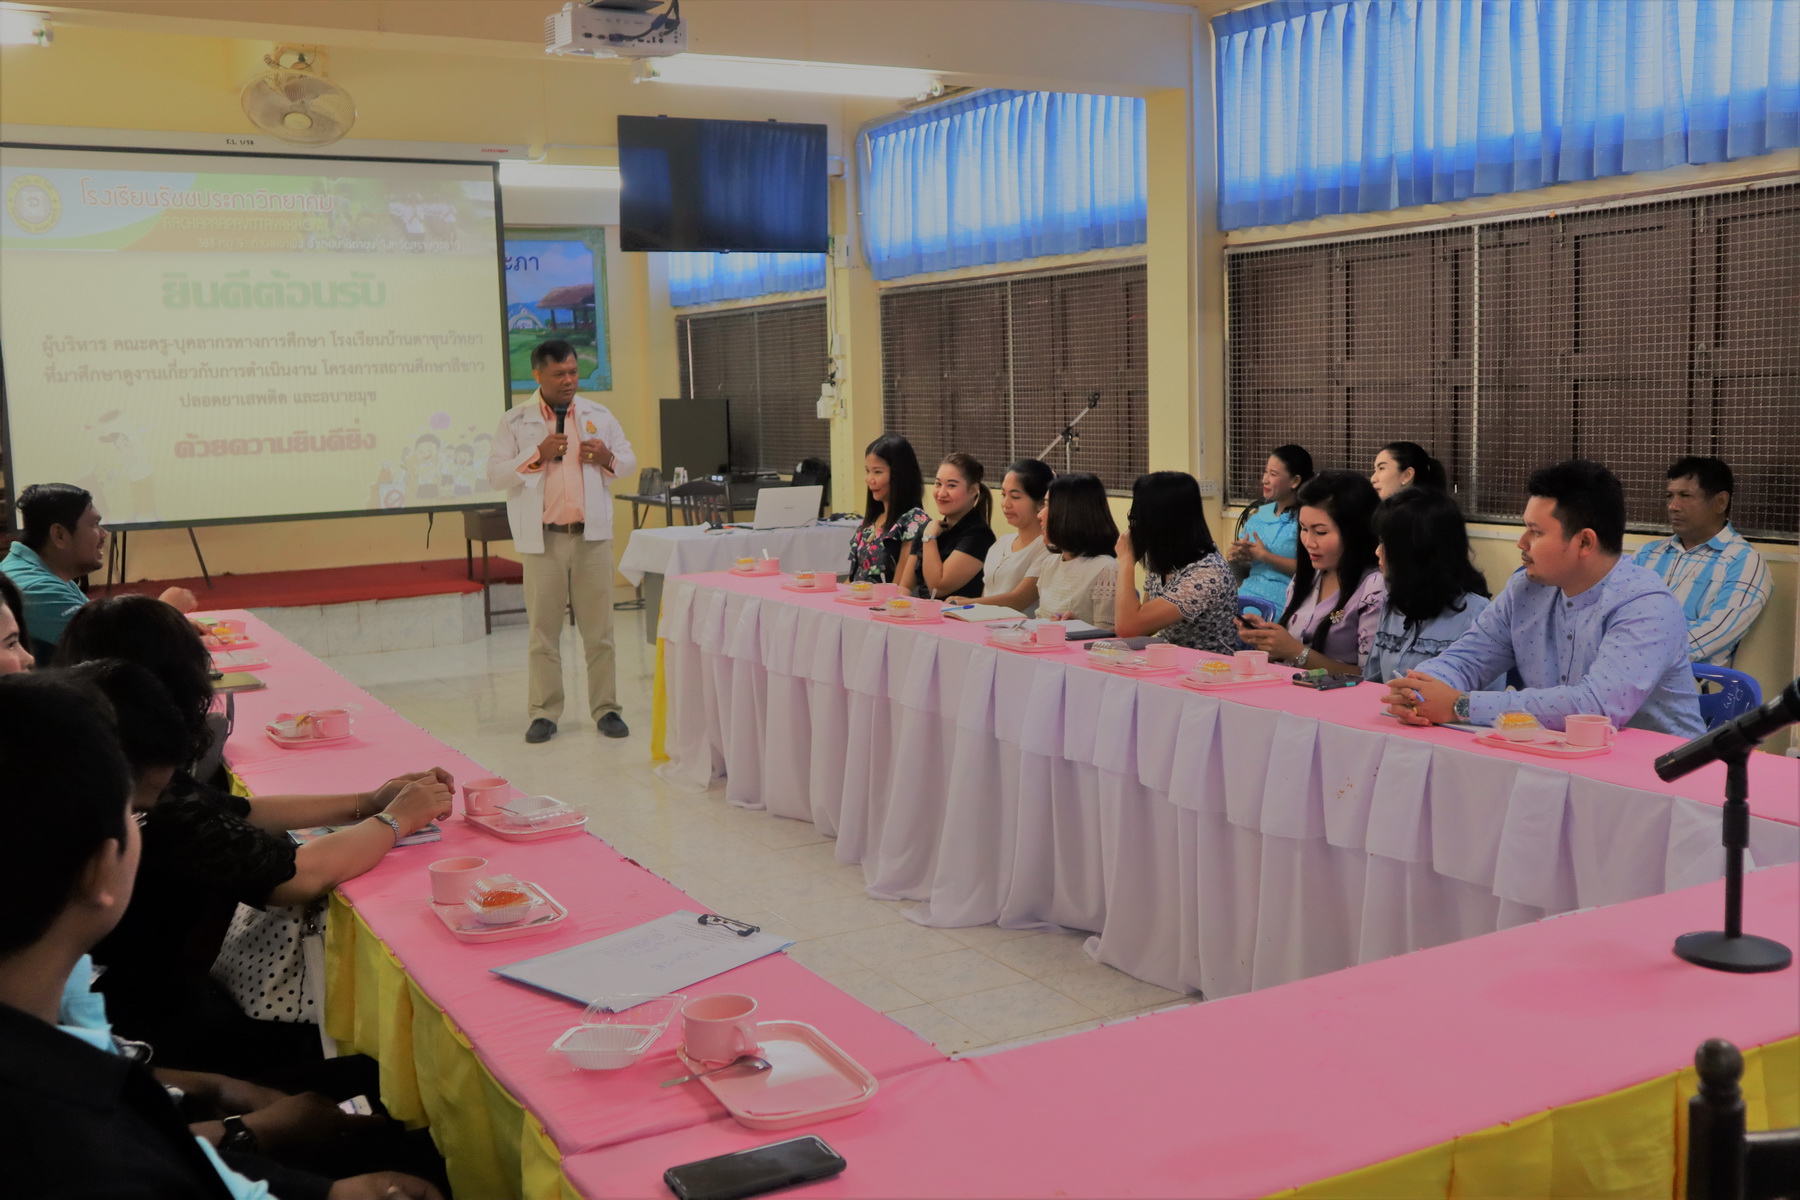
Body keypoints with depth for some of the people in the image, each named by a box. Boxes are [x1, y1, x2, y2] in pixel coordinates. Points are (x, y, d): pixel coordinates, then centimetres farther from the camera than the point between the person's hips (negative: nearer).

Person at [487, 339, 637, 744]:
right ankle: (544, 713, 11)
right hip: (543, 539, -1)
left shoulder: (599, 416, 10)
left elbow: (629, 460, 15)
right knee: (544, 630, 3)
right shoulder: (515, 422, 3)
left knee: (599, 629, 4)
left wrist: (607, 459, -7)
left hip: (592, 535, 2)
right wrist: (537, 456, -13)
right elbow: (495, 475, -2)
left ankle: (606, 709, 11)